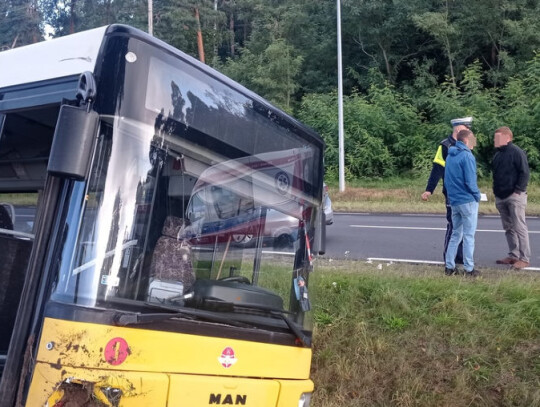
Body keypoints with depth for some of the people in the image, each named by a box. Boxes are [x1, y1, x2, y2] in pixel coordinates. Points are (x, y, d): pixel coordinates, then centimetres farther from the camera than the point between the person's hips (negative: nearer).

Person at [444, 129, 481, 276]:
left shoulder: (450, 156, 11)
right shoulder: (467, 156, -14)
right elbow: (470, 181, -17)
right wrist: (477, 195, -3)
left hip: (454, 201, 7)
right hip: (467, 201, -7)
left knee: (455, 234, 14)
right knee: (469, 236, 0)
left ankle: (449, 266, 14)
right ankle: (469, 269, 5)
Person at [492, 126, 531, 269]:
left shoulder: (517, 152, -9)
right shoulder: (497, 155, 15)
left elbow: (524, 173, -13)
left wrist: (518, 191, -17)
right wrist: (496, 192, 15)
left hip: (515, 197, -8)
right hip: (501, 197, 8)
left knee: (519, 227, -6)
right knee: (508, 228, 11)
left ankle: (524, 258, -2)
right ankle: (513, 255, 19)